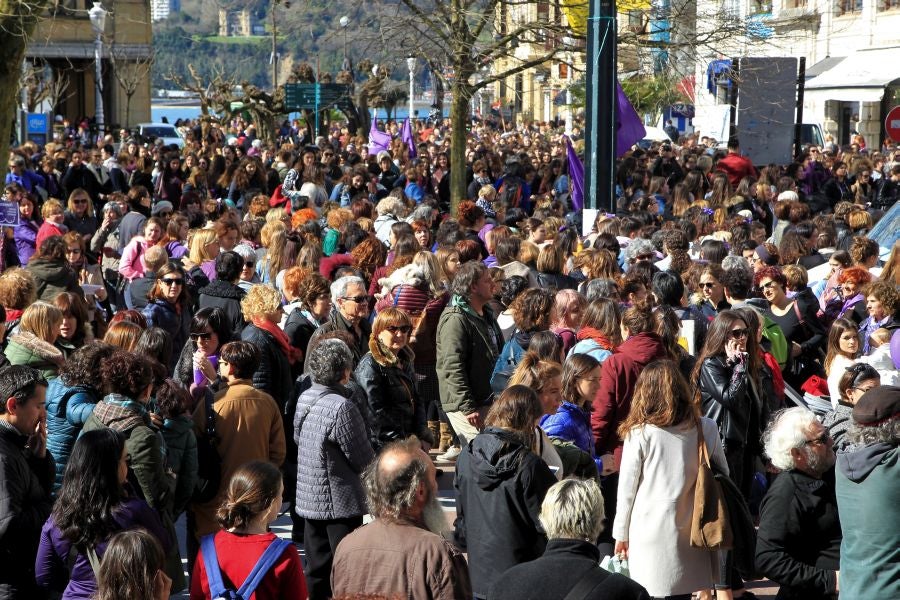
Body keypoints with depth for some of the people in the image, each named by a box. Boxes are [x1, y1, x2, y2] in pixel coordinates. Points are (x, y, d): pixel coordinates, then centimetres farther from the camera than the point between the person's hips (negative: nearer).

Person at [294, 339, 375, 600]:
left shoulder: (304, 398, 1)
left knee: (317, 570, 15)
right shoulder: (342, 407, -22)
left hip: (309, 498, 8)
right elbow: (363, 460, -15)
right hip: (340, 501, -8)